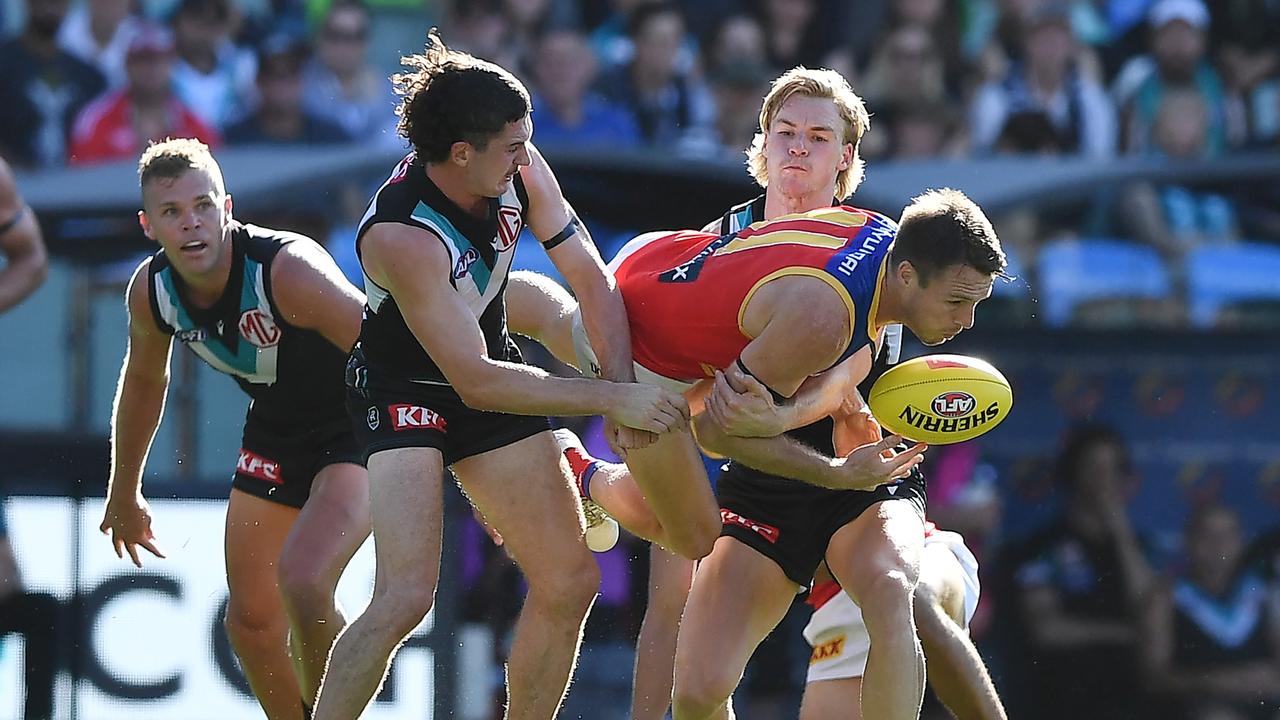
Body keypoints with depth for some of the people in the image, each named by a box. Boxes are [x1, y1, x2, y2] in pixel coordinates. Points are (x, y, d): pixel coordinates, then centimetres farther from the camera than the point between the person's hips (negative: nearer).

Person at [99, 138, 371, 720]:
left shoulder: (288, 268, -32)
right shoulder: (151, 291, -12)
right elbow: (143, 382, 11)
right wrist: (124, 493, 22)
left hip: (358, 430, -7)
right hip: (274, 437, 7)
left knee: (300, 581, -28)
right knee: (250, 621, 6)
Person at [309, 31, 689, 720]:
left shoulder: (520, 170, -16)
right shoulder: (401, 235, -34)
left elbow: (591, 280, -6)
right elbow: (475, 381, -33)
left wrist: (622, 385, -22)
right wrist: (609, 399, -33)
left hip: (491, 370, 7)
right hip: (405, 393, -7)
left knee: (571, 581, 3)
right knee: (406, 594, -23)